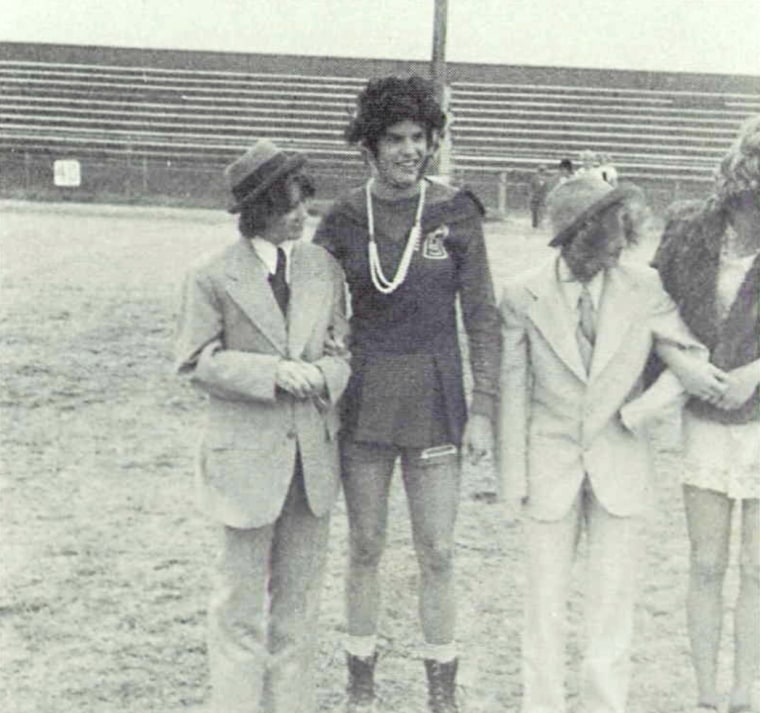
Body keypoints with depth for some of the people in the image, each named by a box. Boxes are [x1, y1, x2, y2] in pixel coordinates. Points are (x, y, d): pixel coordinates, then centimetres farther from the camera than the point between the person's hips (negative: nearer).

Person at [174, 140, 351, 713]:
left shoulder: (325, 269, 6)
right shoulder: (213, 278, -7)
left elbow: (343, 346, 11)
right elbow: (196, 361, -5)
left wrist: (324, 374, -12)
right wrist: (271, 373, -18)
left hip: (314, 451, 4)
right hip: (248, 455, -4)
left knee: (300, 591, 14)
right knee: (242, 596, 4)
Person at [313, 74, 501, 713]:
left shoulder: (456, 213, -4)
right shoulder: (343, 219, -1)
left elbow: (482, 318, -1)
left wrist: (484, 410, -4)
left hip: (435, 402, -1)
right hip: (363, 402, 1)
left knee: (437, 555, 4)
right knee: (365, 550, 10)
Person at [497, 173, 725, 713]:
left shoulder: (645, 288, -6)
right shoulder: (524, 298, -7)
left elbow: (684, 348, 2)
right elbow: (513, 389, -2)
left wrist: (689, 366, -23)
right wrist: (516, 476, -2)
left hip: (620, 468, 1)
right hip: (552, 466, 0)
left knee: (613, 604, 6)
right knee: (546, 598, 10)